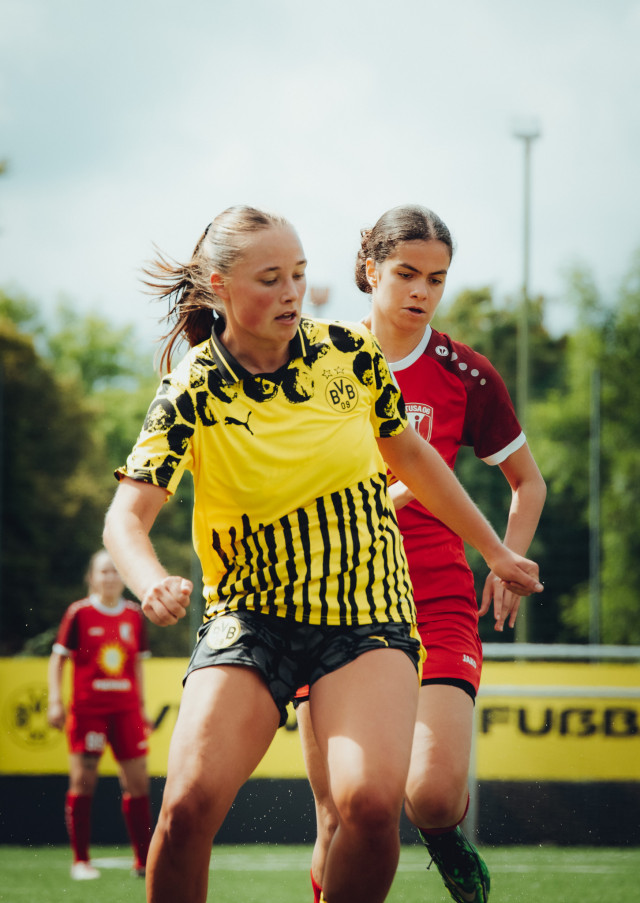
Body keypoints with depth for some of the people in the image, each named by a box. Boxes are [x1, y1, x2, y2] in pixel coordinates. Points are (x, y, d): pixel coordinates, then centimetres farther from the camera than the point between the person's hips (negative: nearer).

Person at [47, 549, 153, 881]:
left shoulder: (134, 615, 9)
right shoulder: (79, 613, -2)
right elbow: (58, 658, 1)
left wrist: (142, 706, 15)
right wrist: (55, 701, -8)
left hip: (126, 709, 3)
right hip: (87, 709, -3)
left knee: (137, 782, 0)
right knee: (82, 782, -4)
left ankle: (143, 859, 8)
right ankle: (80, 860, 4)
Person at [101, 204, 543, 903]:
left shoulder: (350, 353, -1)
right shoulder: (194, 391, -8)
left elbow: (409, 454, 17)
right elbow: (126, 516, -16)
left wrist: (494, 551, 24)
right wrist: (152, 585, -38)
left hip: (369, 615, 1)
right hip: (249, 615, -1)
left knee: (371, 803, -25)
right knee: (189, 804, -20)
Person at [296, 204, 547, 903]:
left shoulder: (466, 375, 3)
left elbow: (528, 482, 16)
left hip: (436, 603, -1)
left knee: (432, 793, -19)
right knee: (339, 820, -5)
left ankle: (447, 842, 16)